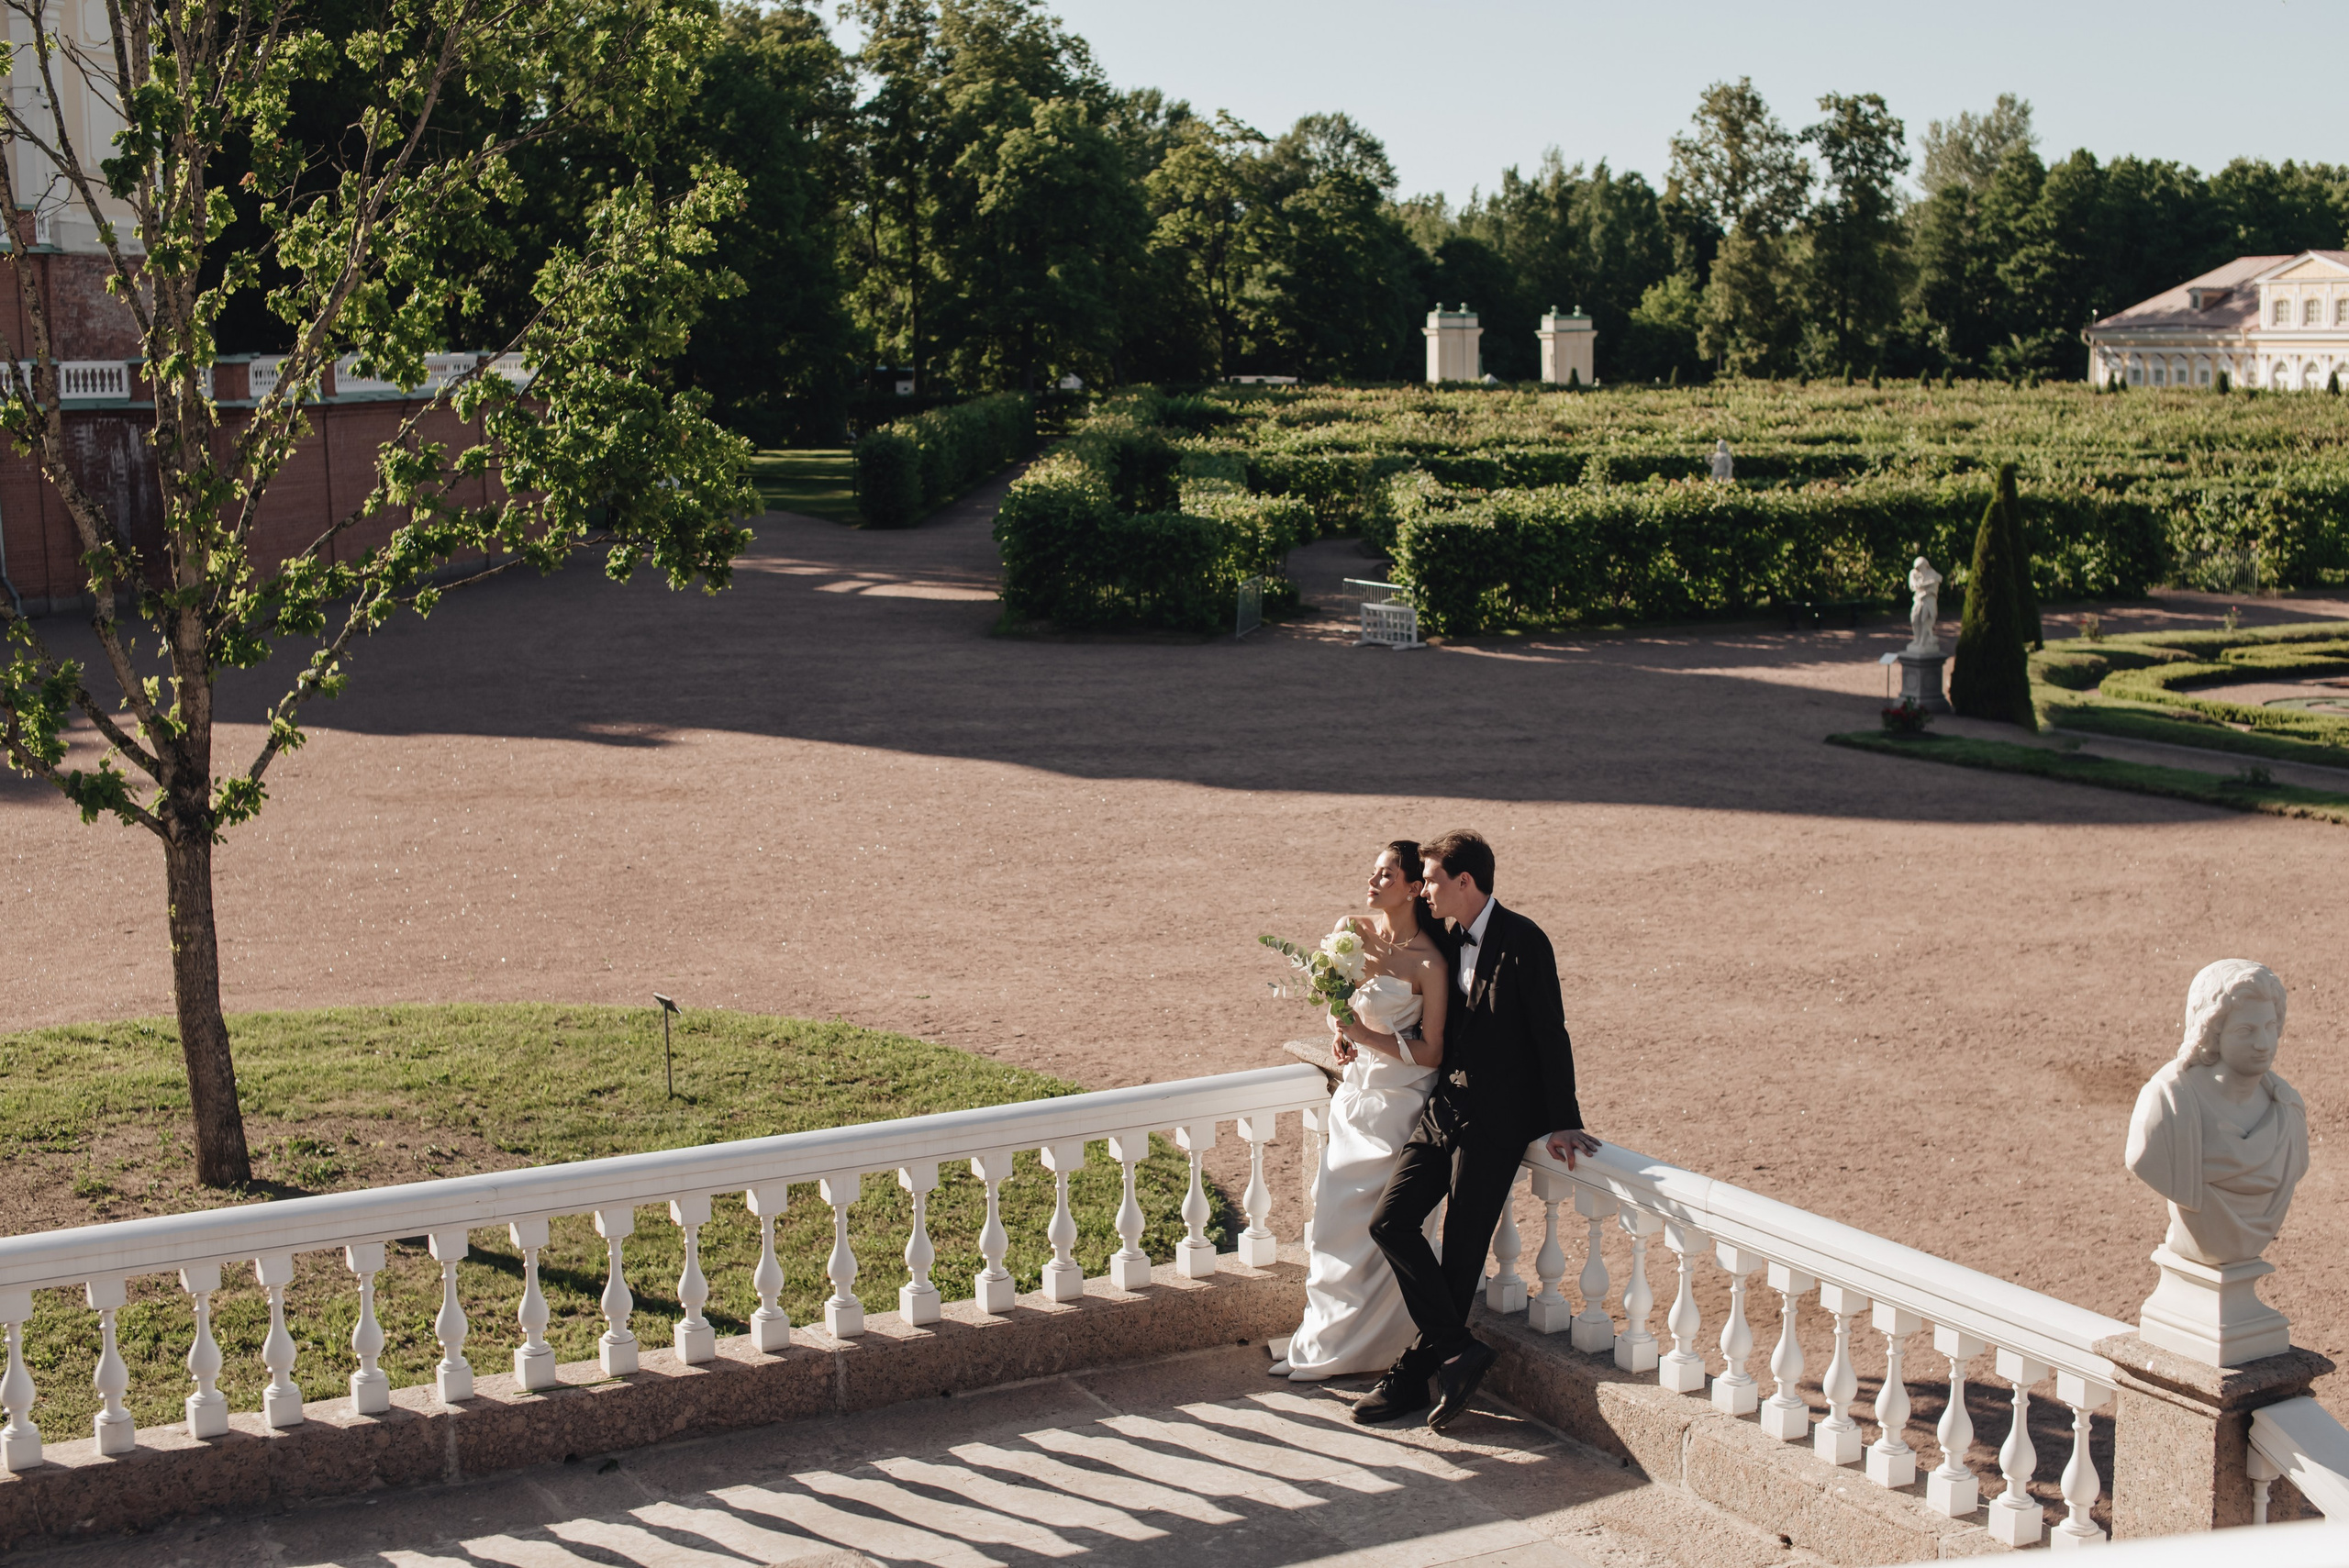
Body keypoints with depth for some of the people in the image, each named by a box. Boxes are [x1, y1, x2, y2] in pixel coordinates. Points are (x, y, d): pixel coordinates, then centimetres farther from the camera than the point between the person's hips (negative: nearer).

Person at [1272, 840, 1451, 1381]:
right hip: (1356, 1089, 7)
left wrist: (1369, 1036, -22)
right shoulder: (1355, 930, 3)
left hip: (1398, 1102, -7)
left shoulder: (1429, 963, -16)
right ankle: (1324, 1335, 24)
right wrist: (1341, 1033, -1)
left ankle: (1333, 1349, 13)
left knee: (1370, 1224, 0)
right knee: (1334, 1212, 11)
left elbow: (1431, 1052, -14)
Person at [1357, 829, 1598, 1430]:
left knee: (1462, 1248, -2)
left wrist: (1564, 1124, -15)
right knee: (1391, 1221, -3)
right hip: (1445, 1108, 8)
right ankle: (1458, 1351, 1)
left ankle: (1414, 1372, 9)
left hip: (1497, 1117, -8)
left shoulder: (1522, 941, -13)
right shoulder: (1452, 940, 11)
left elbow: (1551, 1034, -13)